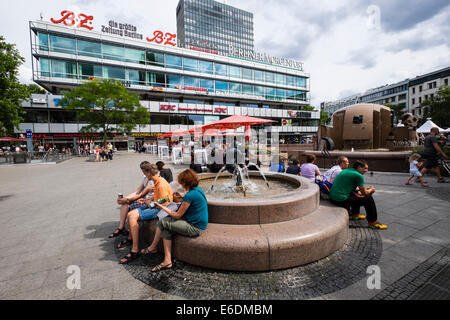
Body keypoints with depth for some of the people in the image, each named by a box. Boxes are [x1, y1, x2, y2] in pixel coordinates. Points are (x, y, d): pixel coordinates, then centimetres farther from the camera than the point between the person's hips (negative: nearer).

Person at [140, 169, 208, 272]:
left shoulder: (190, 195, -23)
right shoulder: (198, 189, 6)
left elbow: (178, 215, -14)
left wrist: (163, 207, -3)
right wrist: (182, 199, 11)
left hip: (194, 228, -10)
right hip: (197, 223, 10)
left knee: (162, 223, -6)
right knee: (166, 230, 5)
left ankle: (153, 247, 19)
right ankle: (167, 261, 6)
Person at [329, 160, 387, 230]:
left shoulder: (346, 170, 17)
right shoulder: (358, 175, -9)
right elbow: (364, 192, 0)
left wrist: (366, 189, 29)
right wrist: (371, 190, 21)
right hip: (341, 200, -9)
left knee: (356, 193, 32)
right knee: (368, 198, 0)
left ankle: (355, 215, 41)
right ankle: (372, 222, 13)